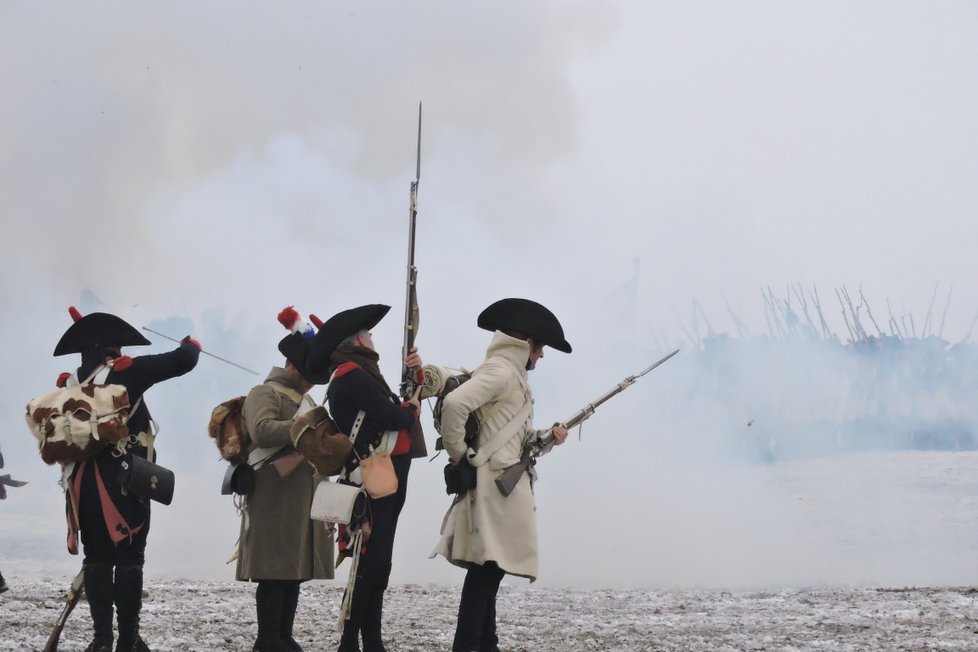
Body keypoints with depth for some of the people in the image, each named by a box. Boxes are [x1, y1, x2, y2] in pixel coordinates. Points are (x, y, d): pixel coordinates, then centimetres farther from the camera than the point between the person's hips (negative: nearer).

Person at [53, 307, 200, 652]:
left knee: (97, 558, 9)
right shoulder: (125, 371, -8)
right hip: (125, 480, -5)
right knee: (128, 558, 0)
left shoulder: (69, 384, 7)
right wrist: (190, 345, 13)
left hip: (83, 483, 5)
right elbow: (182, 361, -6)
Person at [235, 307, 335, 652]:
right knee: (275, 572, -9)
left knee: (295, 570, 7)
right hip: (275, 501, -9)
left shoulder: (304, 399, 23)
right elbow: (262, 431, -24)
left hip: (303, 499, 9)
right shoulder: (264, 394, -6)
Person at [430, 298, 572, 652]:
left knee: (488, 569, 12)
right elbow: (454, 403, -27)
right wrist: (459, 453, -17)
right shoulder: (500, 370, -12)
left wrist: (547, 437, 7)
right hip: (495, 482, -10)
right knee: (486, 567, -12)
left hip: (504, 482, 10)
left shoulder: (512, 374, 20)